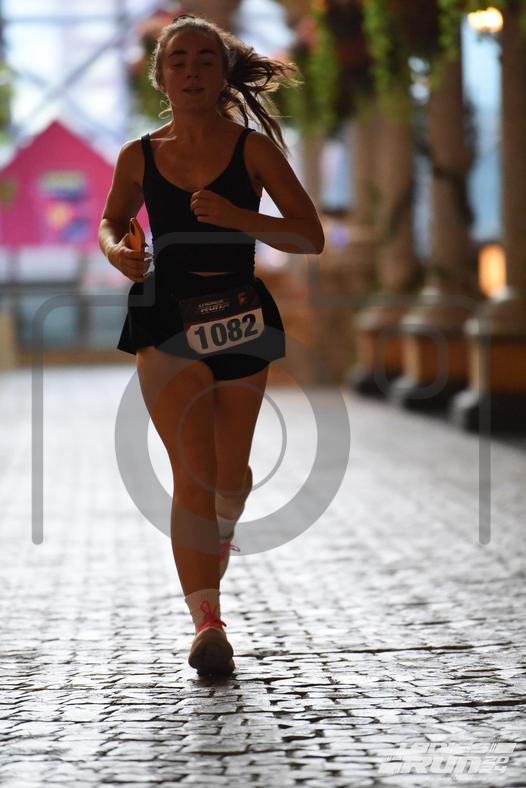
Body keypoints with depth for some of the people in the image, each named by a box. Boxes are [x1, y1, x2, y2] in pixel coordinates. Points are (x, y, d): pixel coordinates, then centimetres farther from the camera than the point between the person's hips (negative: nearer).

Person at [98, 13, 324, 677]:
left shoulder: (255, 149, -3)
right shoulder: (139, 157, 2)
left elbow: (310, 238, -4)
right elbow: (110, 220, 19)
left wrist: (237, 218, -19)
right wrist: (115, 251, -5)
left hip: (239, 317, 1)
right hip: (165, 321, -1)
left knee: (231, 473, 14)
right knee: (193, 473, -14)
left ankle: (221, 536, 49)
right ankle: (207, 621, -16)